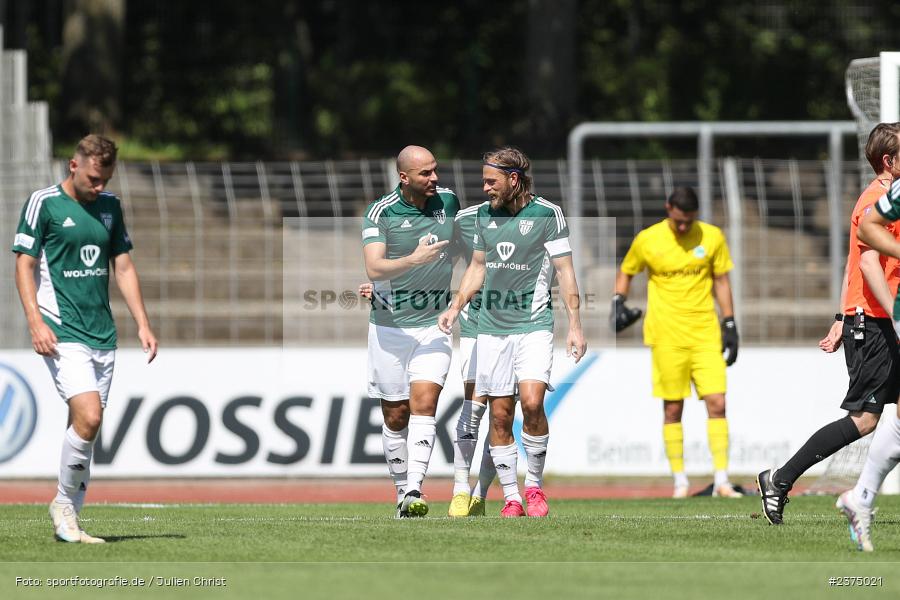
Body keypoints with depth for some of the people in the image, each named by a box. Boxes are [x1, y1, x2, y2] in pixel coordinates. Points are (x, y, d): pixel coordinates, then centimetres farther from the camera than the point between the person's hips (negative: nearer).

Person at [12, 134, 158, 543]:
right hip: (62, 332, -6)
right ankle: (64, 505, -3)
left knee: (85, 426, 5)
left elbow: (123, 266, 17)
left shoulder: (110, 206, 13)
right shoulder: (44, 203, -5)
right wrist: (35, 321, -16)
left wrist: (143, 324, 10)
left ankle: (67, 518, 12)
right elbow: (24, 264, -5)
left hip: (102, 334, 6)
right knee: (88, 418, -20)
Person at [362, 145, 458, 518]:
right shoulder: (380, 213, -11)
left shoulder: (448, 201, 2)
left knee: (424, 403, -15)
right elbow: (374, 268, -24)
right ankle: (402, 490, 19)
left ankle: (414, 493, -23)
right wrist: (415, 259, -38)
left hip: (434, 323, 2)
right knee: (395, 415, 4)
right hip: (389, 328, -2)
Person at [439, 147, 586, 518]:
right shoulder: (484, 215, 11)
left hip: (534, 323, -5)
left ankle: (535, 486, -3)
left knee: (532, 403, -20)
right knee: (500, 415, 0)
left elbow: (564, 270, -2)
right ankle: (511, 498, 7)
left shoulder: (547, 214, -4)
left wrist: (574, 324, -7)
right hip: (491, 326, 5)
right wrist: (456, 307, 10)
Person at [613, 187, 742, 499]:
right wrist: (618, 303, -2)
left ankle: (721, 479, -4)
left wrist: (730, 326, 6)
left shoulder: (712, 237, 1)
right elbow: (625, 272, 15)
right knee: (673, 408, 1)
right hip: (667, 336, -1)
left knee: (717, 403, -7)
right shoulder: (647, 240, -2)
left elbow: (721, 281, 10)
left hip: (705, 333, 1)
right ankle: (679, 479, 10)